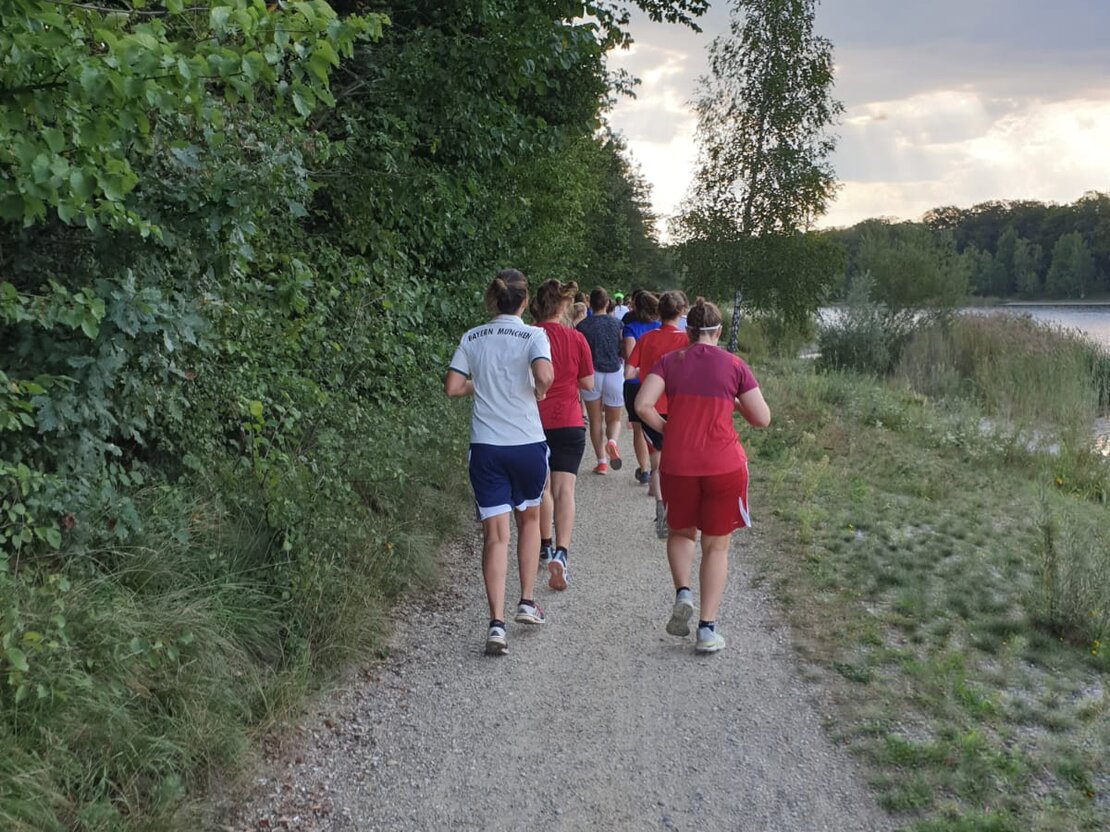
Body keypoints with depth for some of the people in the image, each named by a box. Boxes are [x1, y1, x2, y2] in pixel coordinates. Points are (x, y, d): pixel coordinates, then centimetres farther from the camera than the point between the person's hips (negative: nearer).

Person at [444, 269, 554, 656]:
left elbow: (452, 386, 1)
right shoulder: (533, 335, -5)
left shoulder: (472, 337, 4)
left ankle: (497, 624, -8)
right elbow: (544, 375, -22)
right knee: (529, 519, 23)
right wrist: (540, 391, -1)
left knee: (495, 533, 1)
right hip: (528, 442, -1)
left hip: (486, 446, 1)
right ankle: (527, 603, 25)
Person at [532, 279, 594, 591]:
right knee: (564, 489, -5)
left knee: (541, 485, 17)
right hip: (568, 422, -1)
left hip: (534, 422, 1)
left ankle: (545, 546, 28)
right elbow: (588, 383, 2)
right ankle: (561, 552, -21)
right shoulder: (576, 339, -5)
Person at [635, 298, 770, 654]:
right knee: (716, 546, 11)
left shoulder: (668, 362, 1)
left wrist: (665, 429, 4)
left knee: (680, 533, 25)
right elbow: (762, 419, -1)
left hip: (677, 463, 1)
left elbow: (643, 404, -12)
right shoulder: (734, 365, -2)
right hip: (724, 465, -1)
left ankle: (682, 592, 1)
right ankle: (707, 629, 9)